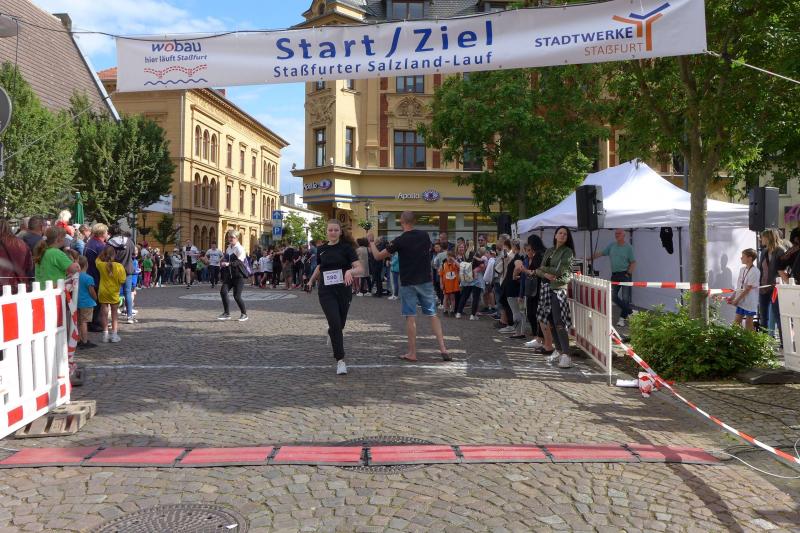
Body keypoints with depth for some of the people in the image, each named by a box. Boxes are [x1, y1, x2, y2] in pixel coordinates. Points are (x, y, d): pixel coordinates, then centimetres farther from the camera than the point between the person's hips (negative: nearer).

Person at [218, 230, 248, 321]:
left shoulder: (239, 248, -11)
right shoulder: (228, 248, 13)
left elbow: (239, 261, -22)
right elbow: (225, 258, 26)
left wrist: (229, 264, -31)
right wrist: (223, 263, 6)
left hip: (239, 275, -7)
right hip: (229, 275, 7)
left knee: (237, 296, -8)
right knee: (223, 291, -5)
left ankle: (244, 314, 12)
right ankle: (226, 313, 7)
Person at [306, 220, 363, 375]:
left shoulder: (346, 247, -3)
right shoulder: (321, 250, 7)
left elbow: (360, 269, -11)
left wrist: (351, 271, -31)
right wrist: (311, 281, 15)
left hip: (343, 291, 0)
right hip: (326, 293, 0)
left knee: (340, 325, 11)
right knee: (335, 324, -15)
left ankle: (331, 334, 49)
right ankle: (340, 360, -10)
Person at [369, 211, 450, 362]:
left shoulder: (400, 240, -11)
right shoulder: (424, 236, 1)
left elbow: (378, 256, -4)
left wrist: (372, 242, 13)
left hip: (408, 283, -3)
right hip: (425, 281, 3)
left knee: (411, 317, 2)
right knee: (432, 314, 8)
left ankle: (412, 353, 7)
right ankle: (443, 348, 3)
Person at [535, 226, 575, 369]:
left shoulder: (567, 251, -2)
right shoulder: (549, 251, 16)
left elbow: (559, 271, -11)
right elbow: (539, 270, 9)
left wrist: (542, 269, 0)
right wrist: (545, 275, -12)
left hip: (559, 289, -6)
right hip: (547, 288, 6)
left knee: (559, 323, -15)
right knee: (550, 321, 7)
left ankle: (566, 355, -17)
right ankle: (558, 350, 17)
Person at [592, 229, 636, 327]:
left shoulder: (628, 247, -4)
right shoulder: (611, 246, 8)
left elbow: (633, 263, -3)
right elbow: (601, 253, 9)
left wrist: (628, 274, -12)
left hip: (625, 274, -5)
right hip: (614, 275, 5)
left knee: (625, 297, -3)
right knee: (613, 296, 2)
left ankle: (622, 317, 10)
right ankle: (629, 311, 17)